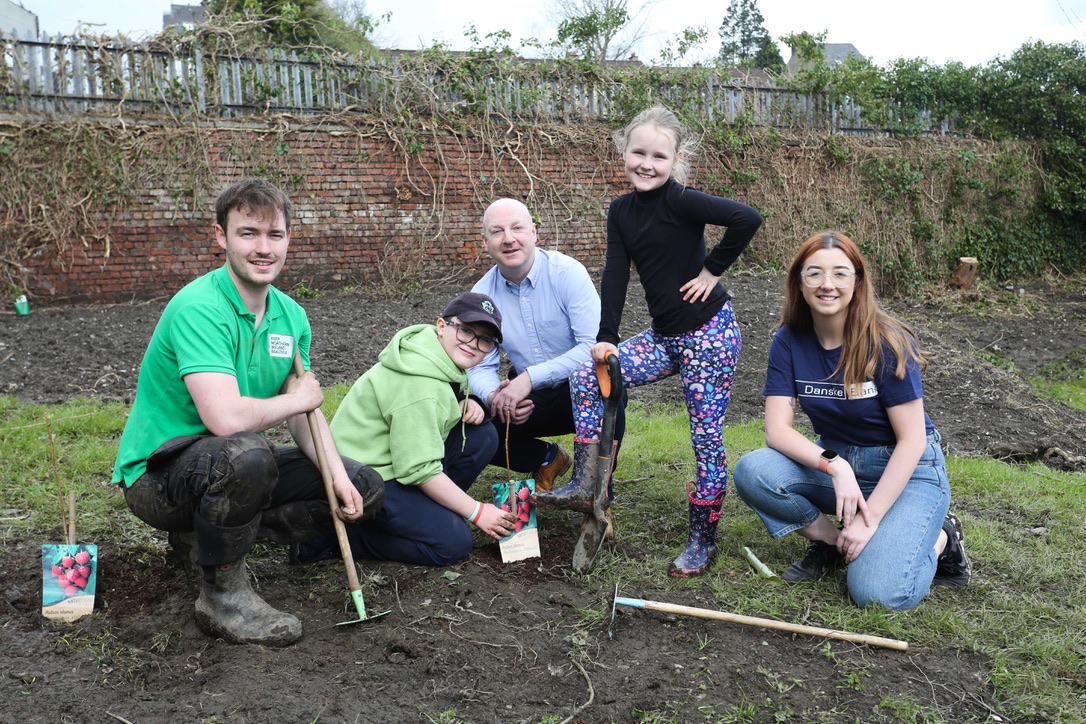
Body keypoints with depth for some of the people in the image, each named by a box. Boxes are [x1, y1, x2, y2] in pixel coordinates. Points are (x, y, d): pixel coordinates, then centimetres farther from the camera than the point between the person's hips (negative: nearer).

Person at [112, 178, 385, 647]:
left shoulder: (290, 314, 2)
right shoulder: (198, 308, -24)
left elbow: (304, 414, 4)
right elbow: (225, 418, -37)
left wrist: (337, 473, -13)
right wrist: (296, 398, -18)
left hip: (232, 467, 8)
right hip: (158, 473, -8)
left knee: (363, 489, 2)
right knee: (245, 454, -40)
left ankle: (203, 535, 9)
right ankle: (223, 595, -14)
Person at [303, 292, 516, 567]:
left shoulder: (445, 358, 3)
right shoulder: (419, 384, -27)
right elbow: (419, 470, -26)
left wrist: (468, 404, -6)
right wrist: (476, 511, -17)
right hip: (365, 480, -9)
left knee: (482, 436, 0)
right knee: (454, 544, -15)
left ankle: (420, 510, 7)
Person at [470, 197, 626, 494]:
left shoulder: (567, 272, -17)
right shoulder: (482, 294, -4)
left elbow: (596, 345, -26)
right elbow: (480, 366, -1)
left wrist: (530, 377, -33)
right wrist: (493, 395, -26)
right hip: (530, 397, 4)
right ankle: (548, 458, 11)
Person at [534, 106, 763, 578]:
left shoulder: (678, 200, -16)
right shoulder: (621, 211, 5)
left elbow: (748, 218, -27)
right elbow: (616, 275, 2)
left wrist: (712, 269, -16)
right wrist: (605, 339, -5)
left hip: (708, 334, -7)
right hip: (664, 336, 7)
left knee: (707, 438, -1)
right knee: (586, 377, -2)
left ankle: (703, 540, 14)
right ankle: (586, 487, 6)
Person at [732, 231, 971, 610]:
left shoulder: (886, 343, -19)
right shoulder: (789, 341, -7)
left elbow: (912, 440, -18)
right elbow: (777, 429, -13)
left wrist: (869, 518, -22)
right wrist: (834, 465, -30)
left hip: (905, 470, -4)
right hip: (832, 459, 4)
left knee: (879, 592, -24)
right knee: (752, 470, -25)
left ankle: (939, 538, 8)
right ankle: (831, 542, -1)